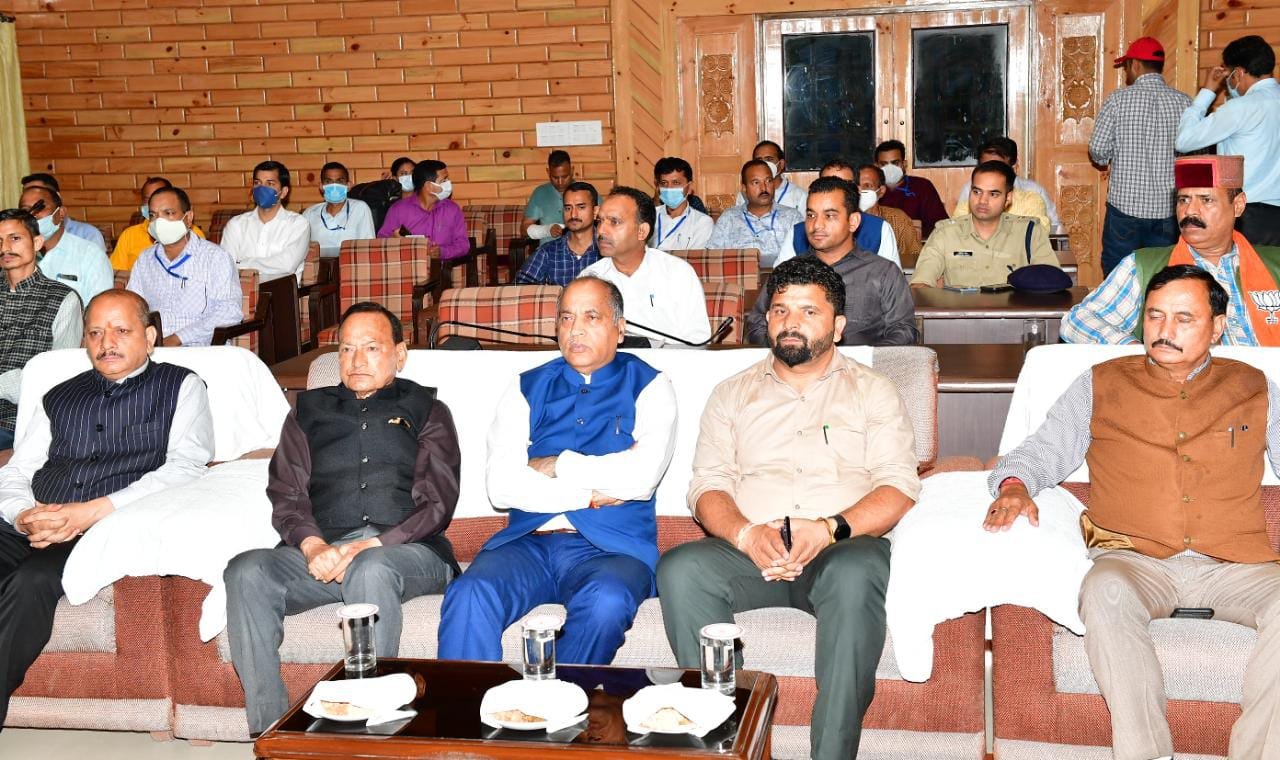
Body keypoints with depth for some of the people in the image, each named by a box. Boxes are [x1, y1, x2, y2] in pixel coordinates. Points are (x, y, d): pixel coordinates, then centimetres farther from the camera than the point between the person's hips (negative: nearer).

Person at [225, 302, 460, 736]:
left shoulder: (425, 411, 18)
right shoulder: (309, 411, 27)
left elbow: (437, 502, 4)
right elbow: (285, 496, 14)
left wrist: (371, 545, -13)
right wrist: (312, 545, -8)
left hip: (404, 549, -3)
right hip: (320, 550, 3)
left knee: (371, 571, -38)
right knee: (246, 572, -27)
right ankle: (269, 730, -26)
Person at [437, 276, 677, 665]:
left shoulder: (649, 387, 10)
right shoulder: (527, 388, 17)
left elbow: (640, 477, -9)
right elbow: (500, 485, 2)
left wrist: (555, 466, 1)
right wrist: (589, 494, -4)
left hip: (610, 546, -2)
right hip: (527, 542, 2)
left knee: (605, 603, -36)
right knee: (469, 597, -29)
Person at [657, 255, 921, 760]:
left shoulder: (872, 392, 16)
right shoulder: (732, 395, 22)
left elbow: (900, 487, 3)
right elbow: (709, 484, 9)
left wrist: (831, 529, -16)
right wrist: (746, 534, -14)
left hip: (843, 550, -2)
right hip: (748, 550, 2)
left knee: (856, 575, -37)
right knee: (679, 570, -29)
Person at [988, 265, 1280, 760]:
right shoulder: (1102, 385, 17)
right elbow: (1039, 454, 16)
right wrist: (1014, 486, -8)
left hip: (1236, 565, 1)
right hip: (1135, 562, -1)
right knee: (1107, 592, -36)